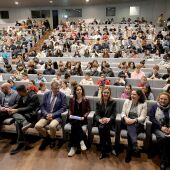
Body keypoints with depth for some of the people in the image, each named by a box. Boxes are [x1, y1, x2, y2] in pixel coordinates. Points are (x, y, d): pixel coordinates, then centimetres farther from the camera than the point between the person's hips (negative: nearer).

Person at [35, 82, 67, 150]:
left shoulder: (62, 95, -4)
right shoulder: (46, 94, 5)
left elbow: (63, 108, -7)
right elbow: (42, 106, 5)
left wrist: (53, 115, -15)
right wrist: (46, 114, -13)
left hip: (57, 116, -3)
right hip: (46, 115, 4)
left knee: (52, 126, -33)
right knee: (37, 126, -20)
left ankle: (52, 139, 2)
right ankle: (46, 137, 11)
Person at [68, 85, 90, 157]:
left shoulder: (86, 100, 3)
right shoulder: (72, 100, 11)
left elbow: (88, 111, 4)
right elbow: (70, 110, 16)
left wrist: (84, 117, -10)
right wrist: (70, 115, -3)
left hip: (82, 119, -2)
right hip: (73, 118, 2)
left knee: (74, 124, -33)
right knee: (75, 124, -34)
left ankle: (73, 146, -28)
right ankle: (81, 141, -28)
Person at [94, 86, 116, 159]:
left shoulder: (113, 102, 5)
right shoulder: (98, 103, 9)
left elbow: (114, 114, -2)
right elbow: (96, 114, 0)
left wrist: (109, 119, -25)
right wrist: (100, 119, -24)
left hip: (109, 122, -1)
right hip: (100, 122, 2)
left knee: (105, 127, -33)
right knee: (101, 127, -32)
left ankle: (103, 150, -18)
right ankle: (107, 147, -16)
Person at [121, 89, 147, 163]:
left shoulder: (143, 104, -1)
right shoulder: (127, 101, 6)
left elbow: (142, 117, -6)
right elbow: (123, 113, 5)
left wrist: (134, 120, -24)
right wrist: (125, 118, -18)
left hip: (138, 124, -1)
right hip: (127, 122, 2)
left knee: (132, 126, -33)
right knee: (131, 127, -34)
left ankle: (129, 153, -28)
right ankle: (135, 148, -43)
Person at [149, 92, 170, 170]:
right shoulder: (155, 106, 5)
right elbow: (151, 118, -4)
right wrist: (161, 127, -13)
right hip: (158, 128, -1)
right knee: (162, 137, -32)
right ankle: (164, 160, -16)